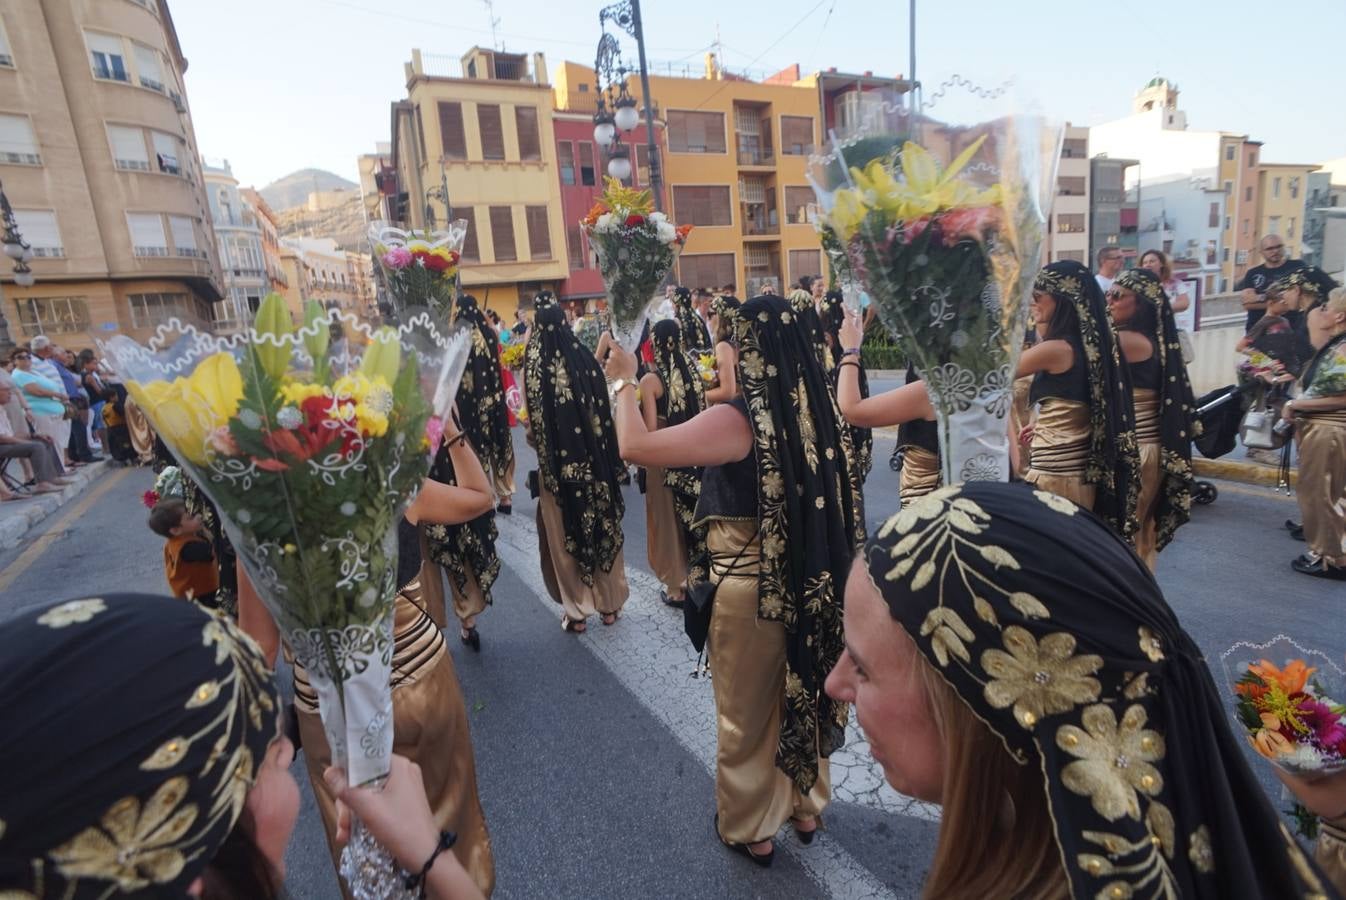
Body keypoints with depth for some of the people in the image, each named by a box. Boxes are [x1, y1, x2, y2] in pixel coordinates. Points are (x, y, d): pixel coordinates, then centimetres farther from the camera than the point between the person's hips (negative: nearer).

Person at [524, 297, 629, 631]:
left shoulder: (535, 365, -11)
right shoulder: (585, 357, -3)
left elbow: (534, 419, -11)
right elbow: (603, 409, -1)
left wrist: (537, 440, 10)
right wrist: (607, 456, 8)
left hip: (557, 460, -3)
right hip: (594, 457, 3)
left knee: (565, 532, 10)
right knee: (603, 523, 15)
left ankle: (576, 611, 19)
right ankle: (610, 602, 27)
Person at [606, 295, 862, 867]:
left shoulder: (739, 420, -24)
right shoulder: (812, 411, -3)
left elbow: (634, 447, -26)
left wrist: (623, 383, -11)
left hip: (751, 588, -6)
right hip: (809, 581, 7)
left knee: (748, 711, 16)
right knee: (803, 690, 25)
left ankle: (751, 828, 38)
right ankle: (805, 806, 47)